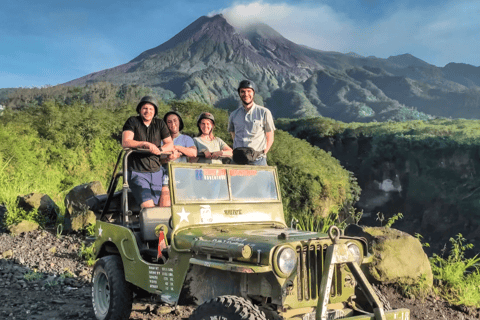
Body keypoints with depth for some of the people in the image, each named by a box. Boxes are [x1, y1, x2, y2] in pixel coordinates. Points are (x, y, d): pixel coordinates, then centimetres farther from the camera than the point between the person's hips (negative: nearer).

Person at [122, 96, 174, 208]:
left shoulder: (160, 124, 11)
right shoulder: (132, 122, 0)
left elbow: (170, 144, 8)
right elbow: (125, 142, -14)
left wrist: (159, 150, -14)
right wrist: (145, 144, -27)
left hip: (156, 171, 4)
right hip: (137, 172, -4)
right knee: (148, 206, -18)